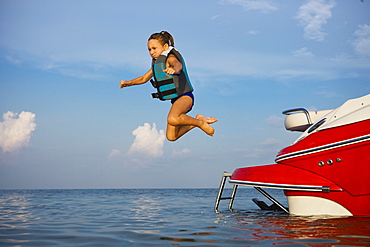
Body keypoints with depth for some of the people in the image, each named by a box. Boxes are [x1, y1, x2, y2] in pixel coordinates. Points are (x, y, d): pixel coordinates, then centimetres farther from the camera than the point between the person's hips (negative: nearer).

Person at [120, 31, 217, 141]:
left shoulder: (170, 58, -11)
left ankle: (200, 123, -13)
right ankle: (198, 119, 20)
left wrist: (174, 69, -59)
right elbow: (144, 78, 24)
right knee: (171, 136, 6)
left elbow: (178, 65, -36)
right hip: (176, 100, 9)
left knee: (172, 119, -37)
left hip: (185, 96, -9)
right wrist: (129, 82, 10)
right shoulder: (156, 62, 15)